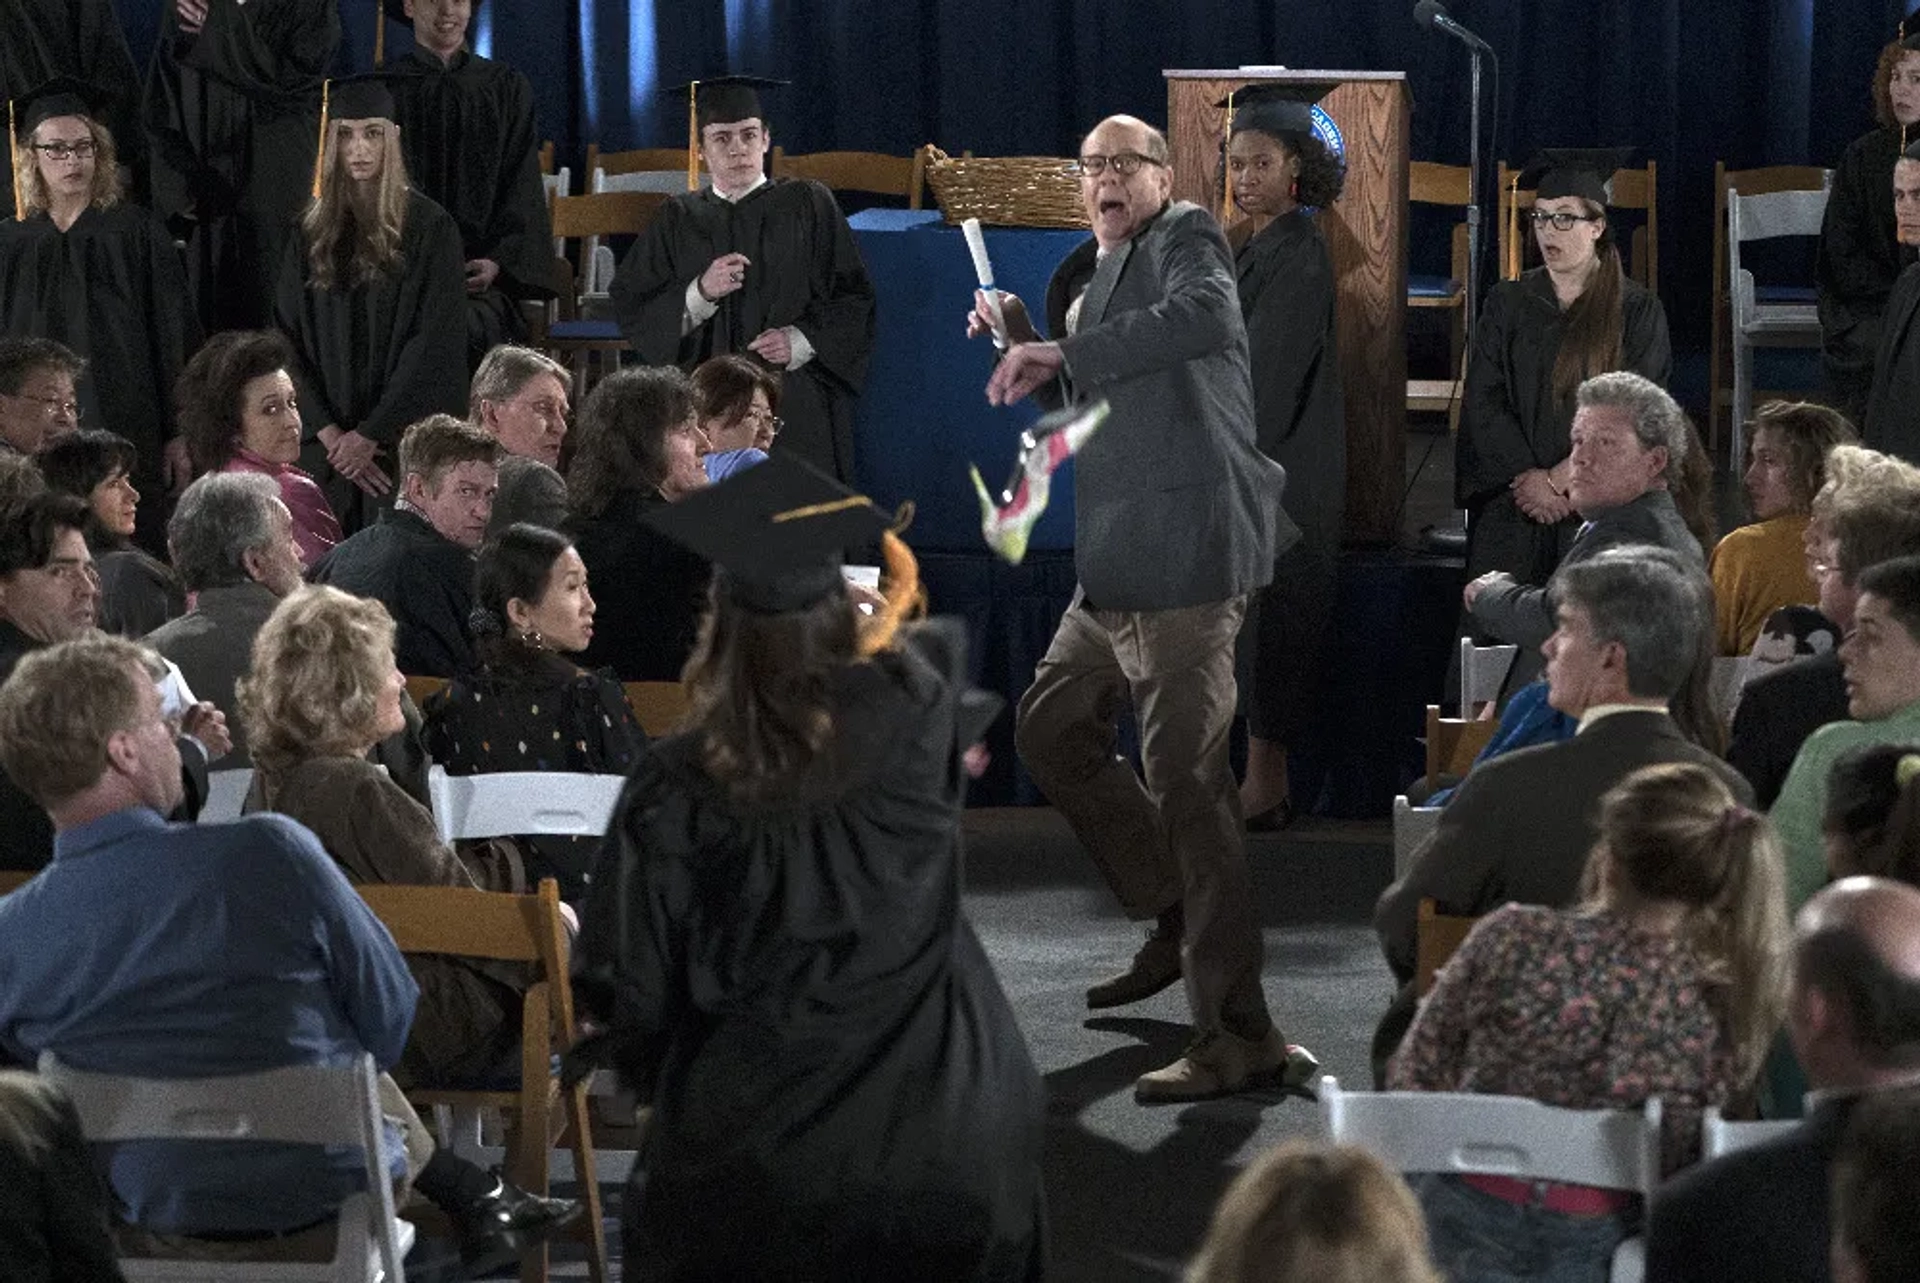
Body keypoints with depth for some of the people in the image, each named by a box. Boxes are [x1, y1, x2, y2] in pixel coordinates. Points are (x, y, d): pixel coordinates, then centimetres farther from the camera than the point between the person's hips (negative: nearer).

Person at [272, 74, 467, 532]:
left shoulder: (429, 228, -2)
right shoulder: (311, 233, 9)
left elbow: (435, 345, -7)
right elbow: (289, 343, 6)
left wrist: (370, 434, -11)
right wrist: (328, 432, -8)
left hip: (405, 441, -3)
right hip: (326, 442, 3)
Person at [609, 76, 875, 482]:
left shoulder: (807, 205, 8)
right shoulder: (678, 221, 13)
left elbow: (853, 298, 4)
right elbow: (631, 309, 6)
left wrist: (801, 341, -11)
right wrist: (700, 293, -10)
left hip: (797, 406, -1)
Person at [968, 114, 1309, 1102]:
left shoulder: (1185, 240, -6)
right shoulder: (1093, 274, 20)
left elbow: (1208, 317, -30)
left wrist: (1064, 352, -27)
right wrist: (1023, 341, 15)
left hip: (1184, 555, -11)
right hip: (1116, 567, 11)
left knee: (1186, 777, -14)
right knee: (1049, 729, 24)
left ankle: (1236, 1036, -14)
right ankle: (1177, 917, 36)